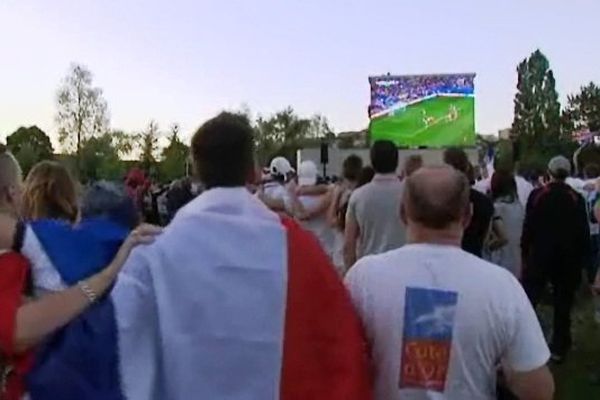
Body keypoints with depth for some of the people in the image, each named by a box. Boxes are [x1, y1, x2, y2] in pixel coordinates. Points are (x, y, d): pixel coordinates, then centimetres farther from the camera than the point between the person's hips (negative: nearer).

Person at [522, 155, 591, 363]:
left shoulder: (537, 195, -8)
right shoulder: (577, 199, -6)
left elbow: (528, 226, -5)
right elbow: (583, 231, -2)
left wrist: (525, 251, 4)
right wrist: (582, 258, 6)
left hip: (540, 255, -1)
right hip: (568, 258, 1)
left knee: (528, 300, 7)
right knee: (563, 304, 10)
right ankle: (559, 348, 16)